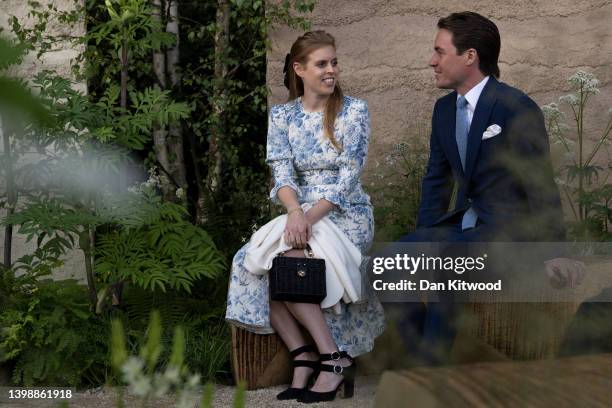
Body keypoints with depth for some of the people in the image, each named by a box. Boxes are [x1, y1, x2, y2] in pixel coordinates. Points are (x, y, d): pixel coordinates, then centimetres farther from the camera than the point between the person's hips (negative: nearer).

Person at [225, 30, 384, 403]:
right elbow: (282, 173, -2)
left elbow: (349, 175, -9)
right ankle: (304, 356, -20)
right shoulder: (282, 115, 8)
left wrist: (311, 217, -23)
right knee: (251, 262, -25)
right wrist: (295, 211, -25)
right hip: (300, 213, 4)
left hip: (345, 214, -4)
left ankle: (333, 356, -23)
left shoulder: (355, 110, -2)